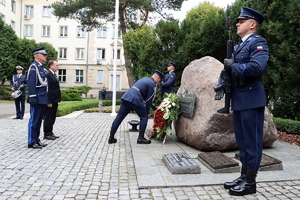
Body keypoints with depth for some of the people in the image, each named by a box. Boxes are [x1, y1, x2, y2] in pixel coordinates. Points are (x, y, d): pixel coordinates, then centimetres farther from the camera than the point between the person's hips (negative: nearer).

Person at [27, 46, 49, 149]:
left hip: (42, 99, 9)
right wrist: (33, 99, -22)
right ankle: (31, 142, 6)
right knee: (34, 120, -2)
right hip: (37, 99, -9)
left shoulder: (41, 68, 16)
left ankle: (36, 140, 22)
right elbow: (31, 84, -18)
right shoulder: (33, 66, -11)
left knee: (39, 120, 13)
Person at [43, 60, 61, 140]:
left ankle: (50, 132, 25)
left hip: (55, 100, 10)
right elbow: (48, 89, -19)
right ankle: (46, 134, 10)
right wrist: (49, 102, -21)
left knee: (52, 118, 15)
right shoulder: (47, 74, -15)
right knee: (48, 118, 1)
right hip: (50, 101, -9)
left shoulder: (54, 75, 16)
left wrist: (58, 99, 14)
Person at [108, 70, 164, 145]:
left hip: (126, 97, 8)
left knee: (119, 117, 8)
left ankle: (111, 138, 13)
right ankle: (141, 138, 6)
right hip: (135, 99, -8)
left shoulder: (144, 79, 29)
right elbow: (149, 100, 1)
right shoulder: (153, 84, 2)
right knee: (144, 117, 7)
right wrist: (147, 112, 12)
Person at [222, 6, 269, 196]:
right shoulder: (240, 46, 20)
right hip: (239, 100, 9)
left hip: (251, 99, -9)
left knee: (252, 141, 0)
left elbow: (257, 67, -25)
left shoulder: (258, 42, -7)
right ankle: (244, 176, 26)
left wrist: (233, 66, -14)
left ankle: (250, 182, 11)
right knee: (242, 140, 14)